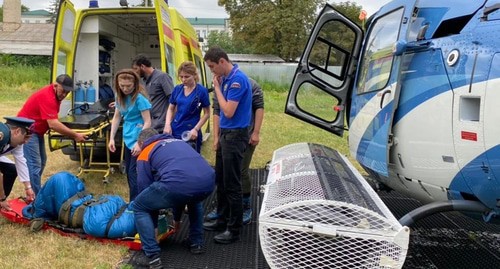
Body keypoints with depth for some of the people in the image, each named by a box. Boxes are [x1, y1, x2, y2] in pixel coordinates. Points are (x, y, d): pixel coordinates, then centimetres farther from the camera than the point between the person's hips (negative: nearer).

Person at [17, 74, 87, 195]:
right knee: (34, 165, -13)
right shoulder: (47, 96, -27)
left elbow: (53, 121, 3)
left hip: (37, 131, 10)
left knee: (41, 161, 16)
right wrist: (75, 135, -29)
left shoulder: (55, 94, 4)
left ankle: (36, 191, 27)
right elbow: (53, 124, -32)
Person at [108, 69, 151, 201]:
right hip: (128, 139, 8)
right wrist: (112, 138, 5)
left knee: (134, 172, -7)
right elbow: (117, 117, 12)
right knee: (128, 171, 16)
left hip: (138, 139, -8)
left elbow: (147, 122, -18)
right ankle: (133, 202, 30)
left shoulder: (139, 97, -18)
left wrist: (139, 143, -23)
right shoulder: (120, 96, 3)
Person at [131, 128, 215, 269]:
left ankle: (152, 256, 15)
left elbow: (145, 188, 24)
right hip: (208, 181, 5)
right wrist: (177, 217, 57)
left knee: (139, 207, 20)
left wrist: (154, 226, 39)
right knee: (194, 200, 42)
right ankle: (196, 243, 39)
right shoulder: (178, 142, 40)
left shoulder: (145, 154, 25)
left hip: (178, 183, -5)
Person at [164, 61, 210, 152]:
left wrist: (196, 129, -13)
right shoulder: (177, 89, 5)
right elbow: (171, 109, 14)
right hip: (175, 131, 4)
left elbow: (207, 114, -4)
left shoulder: (202, 91, -8)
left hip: (191, 133, -4)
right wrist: (167, 124, -1)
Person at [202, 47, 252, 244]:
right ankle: (223, 220, 30)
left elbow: (229, 112, -21)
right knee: (221, 181, 16)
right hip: (225, 134, 9)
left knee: (232, 184, -1)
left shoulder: (237, 79, -18)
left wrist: (217, 87, -13)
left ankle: (234, 229, 10)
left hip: (235, 135, -9)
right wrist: (218, 136, 12)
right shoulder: (225, 78, 10)